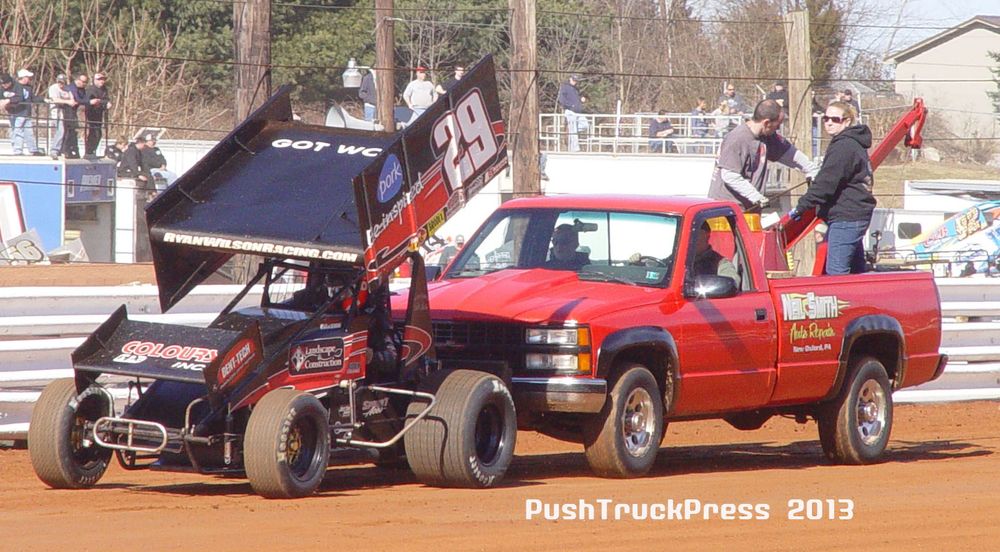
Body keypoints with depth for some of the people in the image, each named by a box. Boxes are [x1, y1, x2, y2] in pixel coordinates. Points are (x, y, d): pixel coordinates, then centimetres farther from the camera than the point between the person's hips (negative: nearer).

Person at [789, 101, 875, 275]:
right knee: (856, 270, 16)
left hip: (845, 218, -11)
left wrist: (801, 207, -17)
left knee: (836, 272, -12)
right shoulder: (854, 144, 17)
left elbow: (826, 182, -21)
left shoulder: (843, 146, -16)